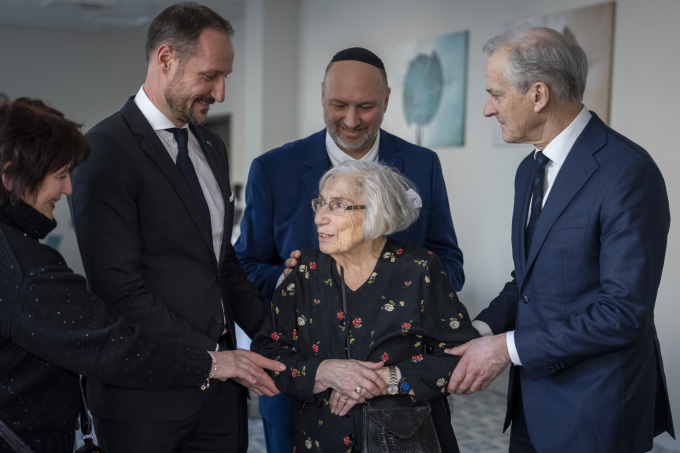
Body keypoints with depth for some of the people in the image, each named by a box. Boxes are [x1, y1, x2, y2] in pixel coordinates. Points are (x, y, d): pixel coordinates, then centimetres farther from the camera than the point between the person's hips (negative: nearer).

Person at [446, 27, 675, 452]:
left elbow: (625, 310, -23)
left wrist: (508, 347, -19)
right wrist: (482, 329, -4)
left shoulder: (628, 172, -20)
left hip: (594, 415, -7)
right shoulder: (531, 170, 8)